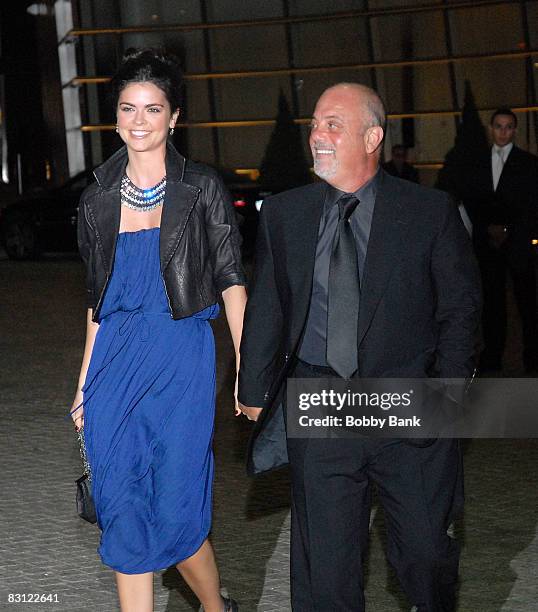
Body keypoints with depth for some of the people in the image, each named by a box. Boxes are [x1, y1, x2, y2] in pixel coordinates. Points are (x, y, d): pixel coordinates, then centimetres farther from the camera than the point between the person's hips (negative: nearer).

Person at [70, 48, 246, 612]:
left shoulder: (202, 190, 0)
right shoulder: (98, 200, 9)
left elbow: (230, 279, -2)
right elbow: (97, 298, 14)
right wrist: (85, 381, 12)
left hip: (181, 359, -3)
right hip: (115, 362, 4)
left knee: (175, 512, -3)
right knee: (122, 513, 2)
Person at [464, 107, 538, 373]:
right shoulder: (479, 163, 14)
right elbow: (471, 204, 14)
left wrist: (509, 231, -8)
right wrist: (488, 229, -1)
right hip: (488, 242, 3)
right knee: (492, 299, 3)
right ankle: (492, 356, 7)